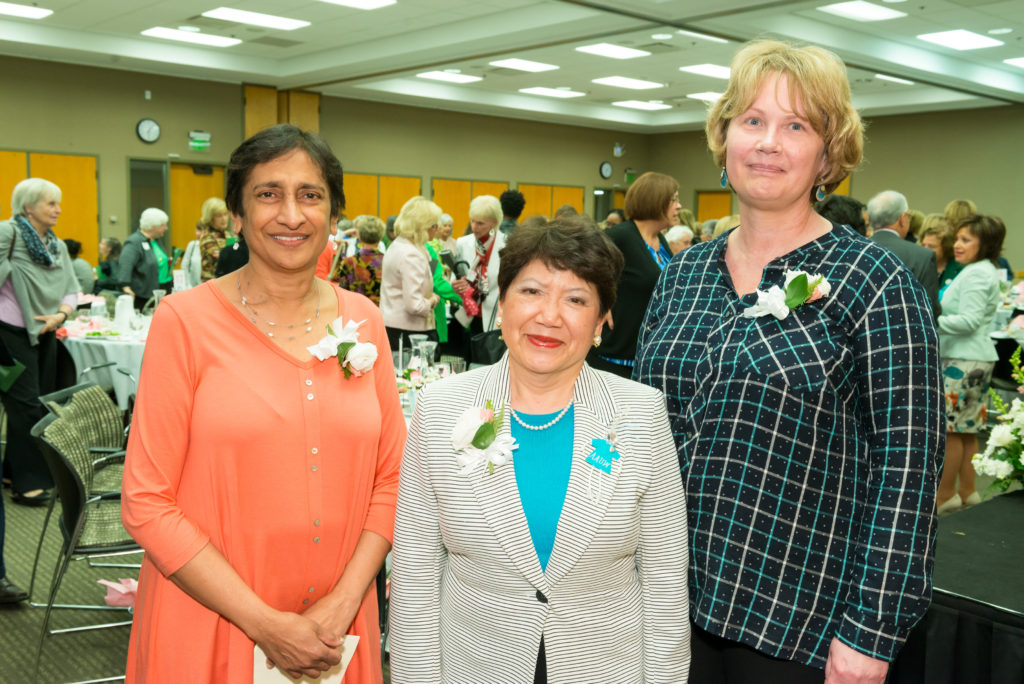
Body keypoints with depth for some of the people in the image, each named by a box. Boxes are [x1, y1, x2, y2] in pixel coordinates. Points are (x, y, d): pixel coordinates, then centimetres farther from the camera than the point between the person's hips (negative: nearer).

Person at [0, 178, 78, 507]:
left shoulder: (57, 245, 10)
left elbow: (71, 288, 9)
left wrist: (61, 314, -8)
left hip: (45, 333, 7)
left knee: (42, 403, 11)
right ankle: (27, 483, 5)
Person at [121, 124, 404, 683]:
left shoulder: (363, 320, 2)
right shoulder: (185, 319, -9)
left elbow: (389, 477, 4)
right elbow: (146, 502, -11)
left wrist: (344, 602, -8)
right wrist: (266, 625, -15)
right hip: (209, 626, -3)